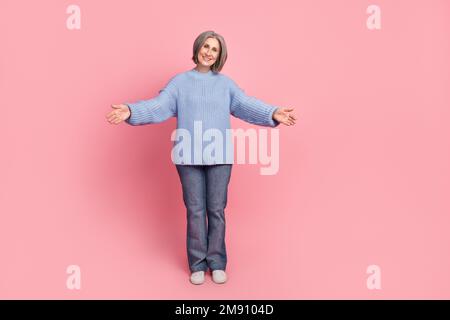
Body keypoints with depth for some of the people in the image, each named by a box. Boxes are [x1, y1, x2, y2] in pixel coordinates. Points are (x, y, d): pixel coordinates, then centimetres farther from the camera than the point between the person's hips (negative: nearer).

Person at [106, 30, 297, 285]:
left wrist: (273, 114, -22)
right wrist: (130, 111, -23)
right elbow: (158, 106, -6)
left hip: (219, 156, 1)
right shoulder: (180, 82, 6)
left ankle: (217, 263, 19)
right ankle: (198, 264, 18)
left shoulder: (226, 83, 8)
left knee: (216, 210, 6)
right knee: (195, 211, 5)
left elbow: (247, 105, -4)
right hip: (189, 157, 0)